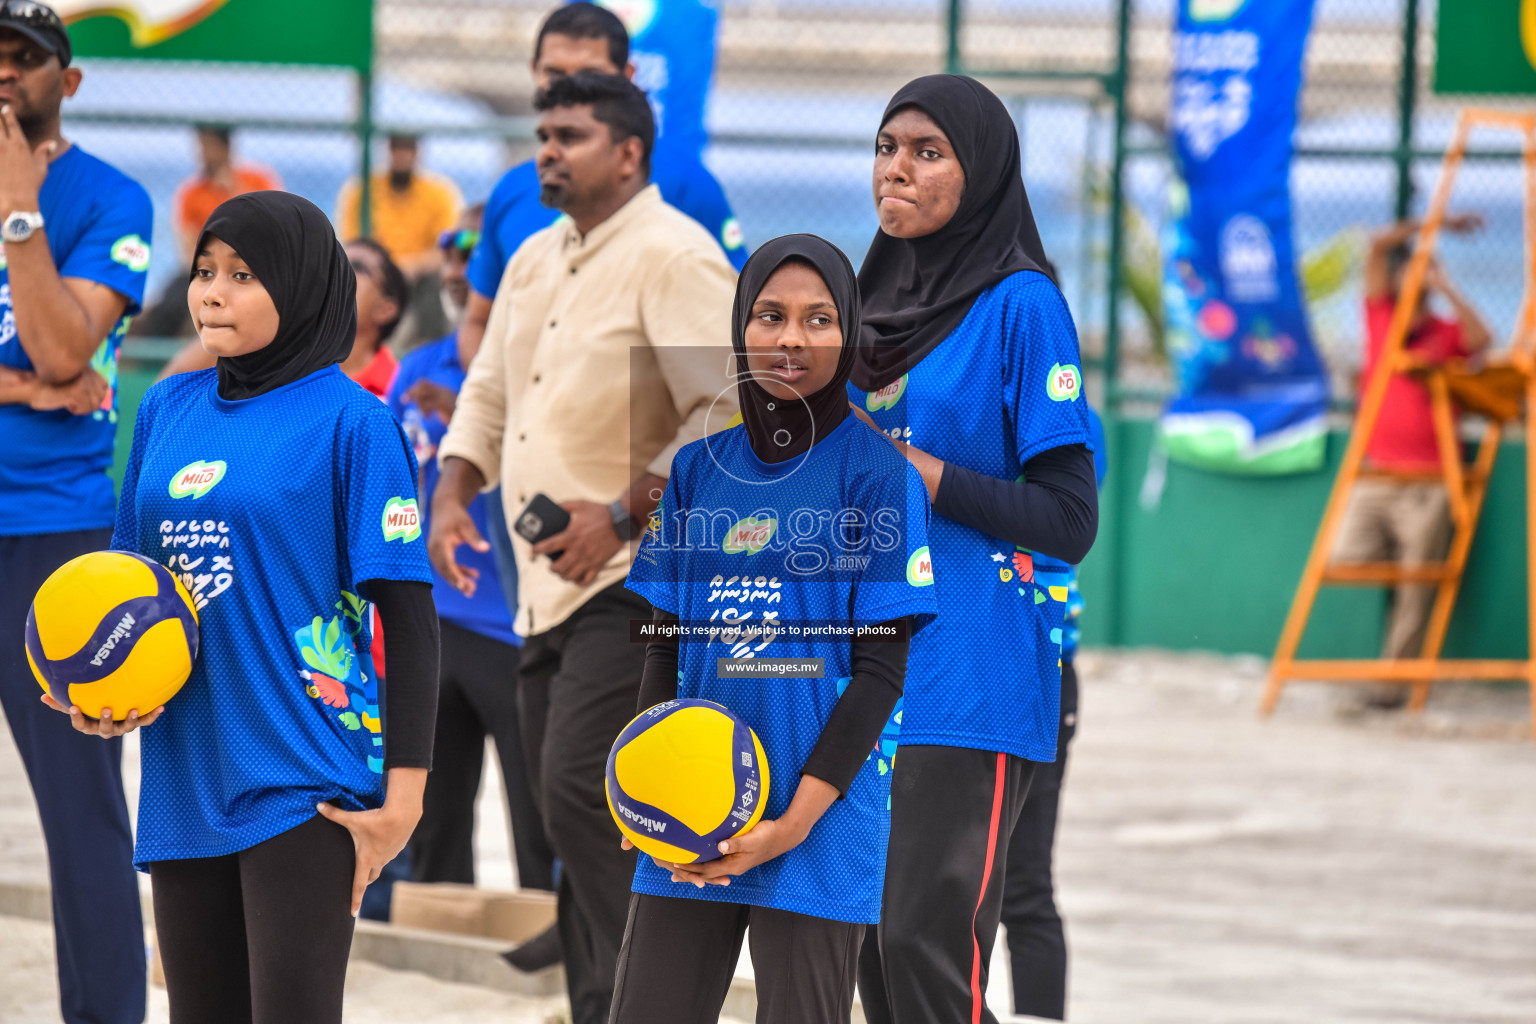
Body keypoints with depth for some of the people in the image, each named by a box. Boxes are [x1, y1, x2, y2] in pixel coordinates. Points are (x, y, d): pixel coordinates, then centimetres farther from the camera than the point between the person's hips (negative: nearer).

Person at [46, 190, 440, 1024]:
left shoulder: (349, 422, -6)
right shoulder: (167, 410, 11)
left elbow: (408, 613, -7)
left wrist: (404, 791, -11)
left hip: (305, 787, -6)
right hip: (186, 782, 6)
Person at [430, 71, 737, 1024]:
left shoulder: (674, 256, -11)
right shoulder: (535, 260, 17)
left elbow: (725, 413, -19)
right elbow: (489, 394, 24)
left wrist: (624, 514, -22)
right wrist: (452, 496, 7)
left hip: (632, 583, -9)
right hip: (548, 586, 9)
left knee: (580, 790, -19)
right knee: (573, 806, 9)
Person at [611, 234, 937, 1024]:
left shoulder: (876, 471, -4)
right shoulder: (697, 468, 9)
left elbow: (882, 667, -6)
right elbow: (664, 644, 12)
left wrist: (795, 822, -13)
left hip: (820, 818, -4)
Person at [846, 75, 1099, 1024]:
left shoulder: (1021, 306, -6)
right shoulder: (879, 299, 15)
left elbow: (1070, 518, -10)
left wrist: (915, 472, -15)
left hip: (969, 686, -7)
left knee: (925, 944, -14)